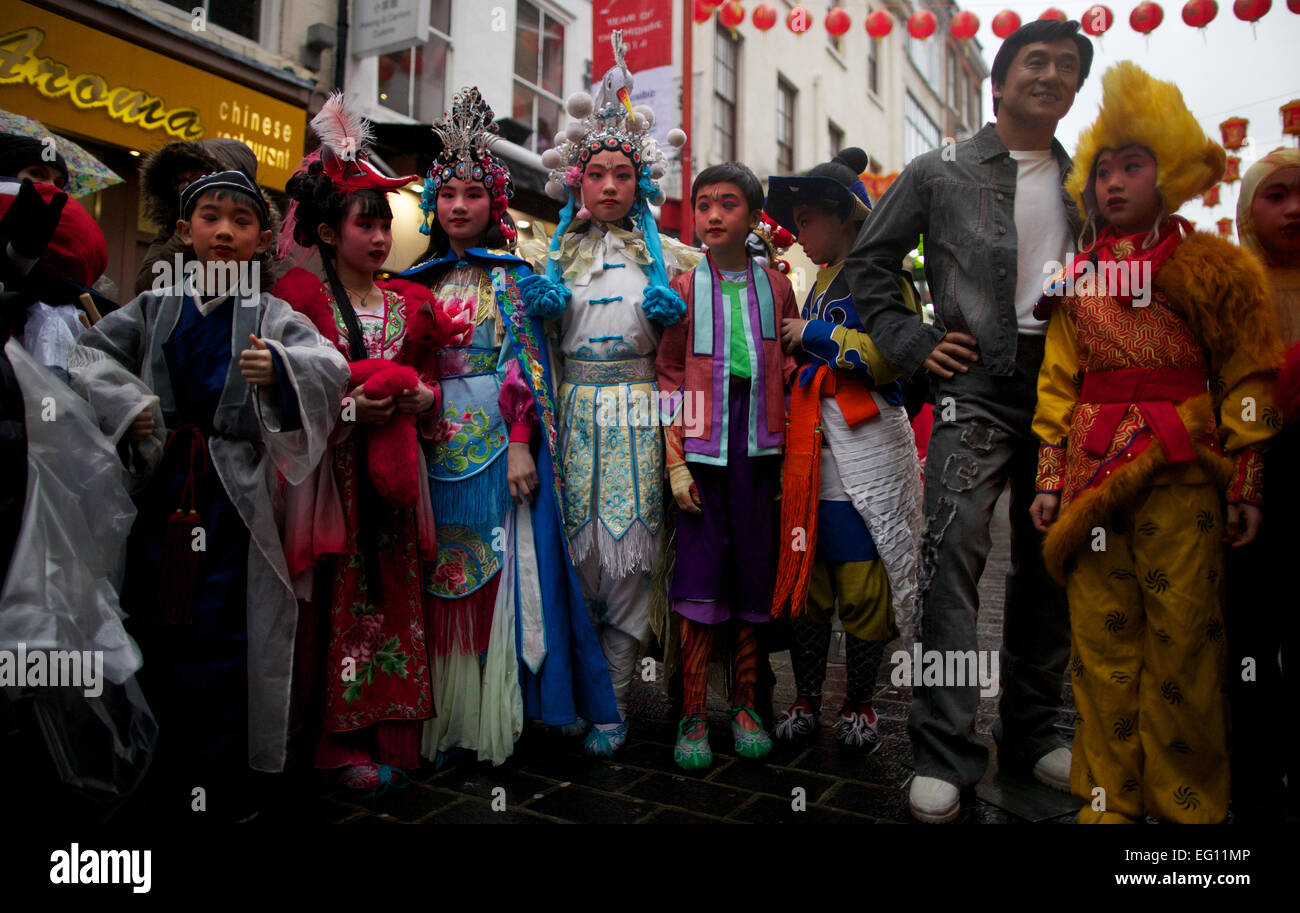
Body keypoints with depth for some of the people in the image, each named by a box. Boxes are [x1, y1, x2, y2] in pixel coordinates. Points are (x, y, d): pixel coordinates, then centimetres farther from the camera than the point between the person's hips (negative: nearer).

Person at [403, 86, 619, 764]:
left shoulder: (510, 278, 2)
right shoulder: (423, 281, 15)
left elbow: (526, 366, -6)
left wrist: (522, 447, -16)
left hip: (495, 446, -4)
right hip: (438, 447, 5)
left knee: (498, 574, -4)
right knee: (440, 580, 7)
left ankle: (493, 721, 6)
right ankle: (443, 720, 17)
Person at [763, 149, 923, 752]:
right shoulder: (822, 280, 20)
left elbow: (891, 355, -17)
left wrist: (814, 334, -10)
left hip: (866, 450, -6)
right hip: (811, 448, 7)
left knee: (863, 587, 0)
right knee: (803, 578, 6)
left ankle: (859, 706, 18)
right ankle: (806, 701, 21)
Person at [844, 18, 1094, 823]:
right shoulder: (941, 172, 6)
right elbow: (869, 261, 8)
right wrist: (913, 344, -2)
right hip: (978, 381, -4)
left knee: (1050, 561, 8)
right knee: (955, 551, -16)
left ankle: (1033, 733, 22)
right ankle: (946, 754, -9)